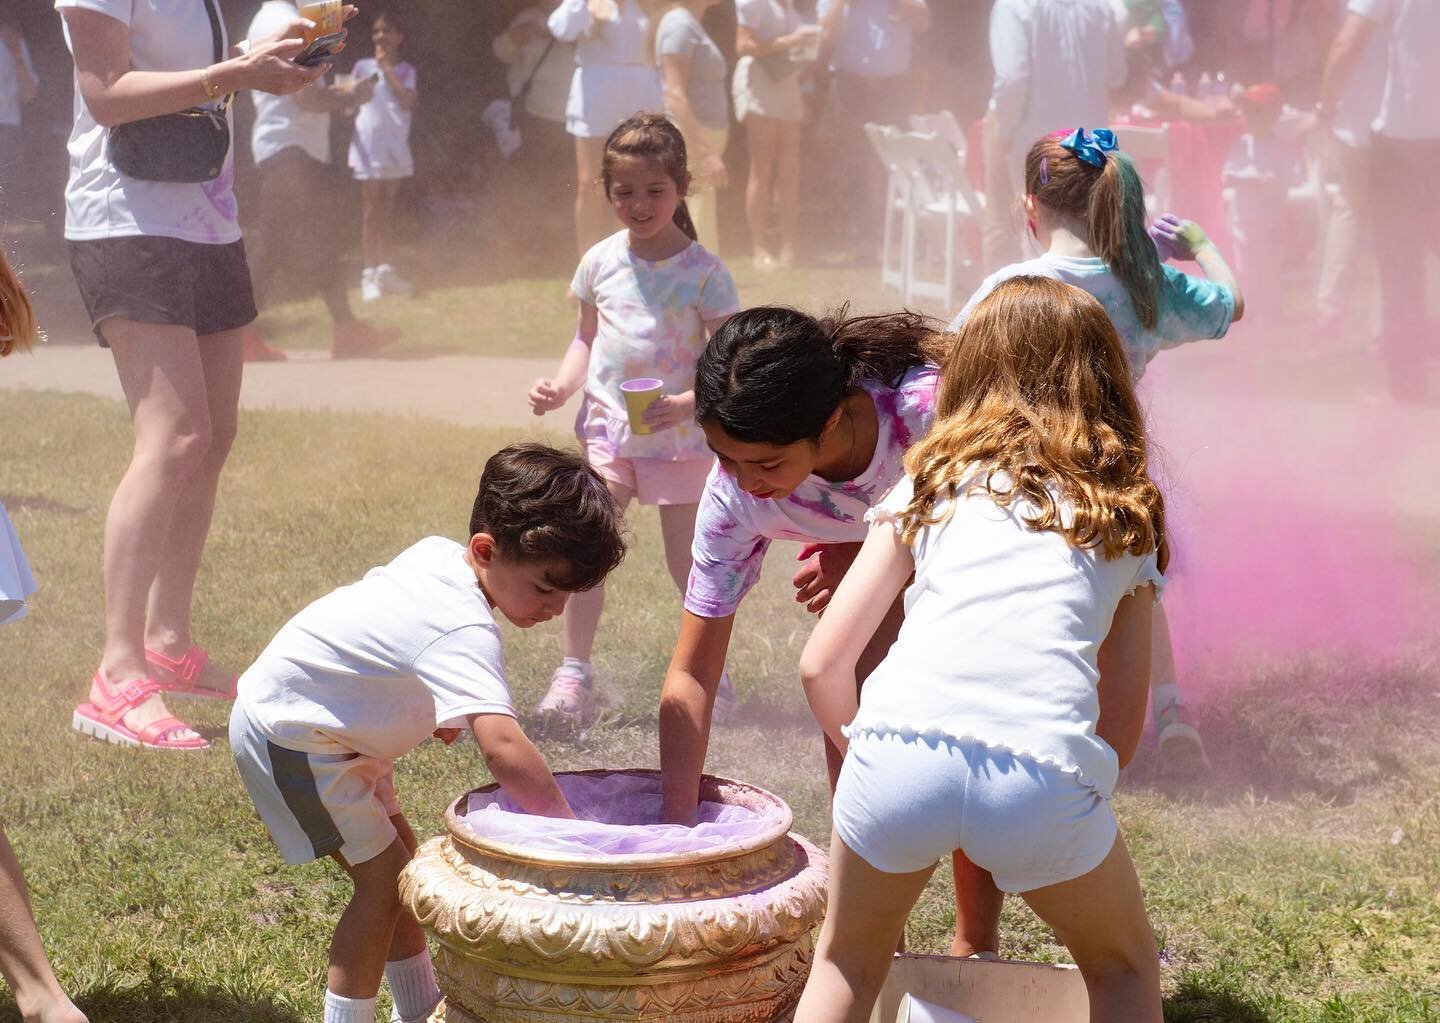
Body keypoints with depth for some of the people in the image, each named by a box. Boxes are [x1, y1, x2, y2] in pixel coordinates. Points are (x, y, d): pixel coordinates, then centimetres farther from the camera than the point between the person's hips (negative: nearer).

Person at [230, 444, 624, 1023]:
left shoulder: (438, 553, -6)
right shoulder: (465, 632, -34)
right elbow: (501, 745, -48)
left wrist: (434, 707, 10)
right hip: (289, 735, -10)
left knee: (401, 859, 15)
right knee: (383, 878, -10)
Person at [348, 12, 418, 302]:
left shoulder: (406, 70, 9)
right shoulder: (363, 66, 4)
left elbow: (408, 101, -9)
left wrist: (387, 69, -9)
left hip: (396, 146, 3)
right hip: (369, 145, -3)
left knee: (387, 212, 9)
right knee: (370, 213, -5)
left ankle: (384, 270, 15)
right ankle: (370, 273, -6)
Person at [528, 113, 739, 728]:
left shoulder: (704, 273, -9)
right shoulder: (601, 262, 2)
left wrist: (686, 402, -26)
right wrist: (562, 386, -1)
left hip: (680, 439, -3)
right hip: (607, 431, 3)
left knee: (688, 564, 4)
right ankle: (574, 672, 9)